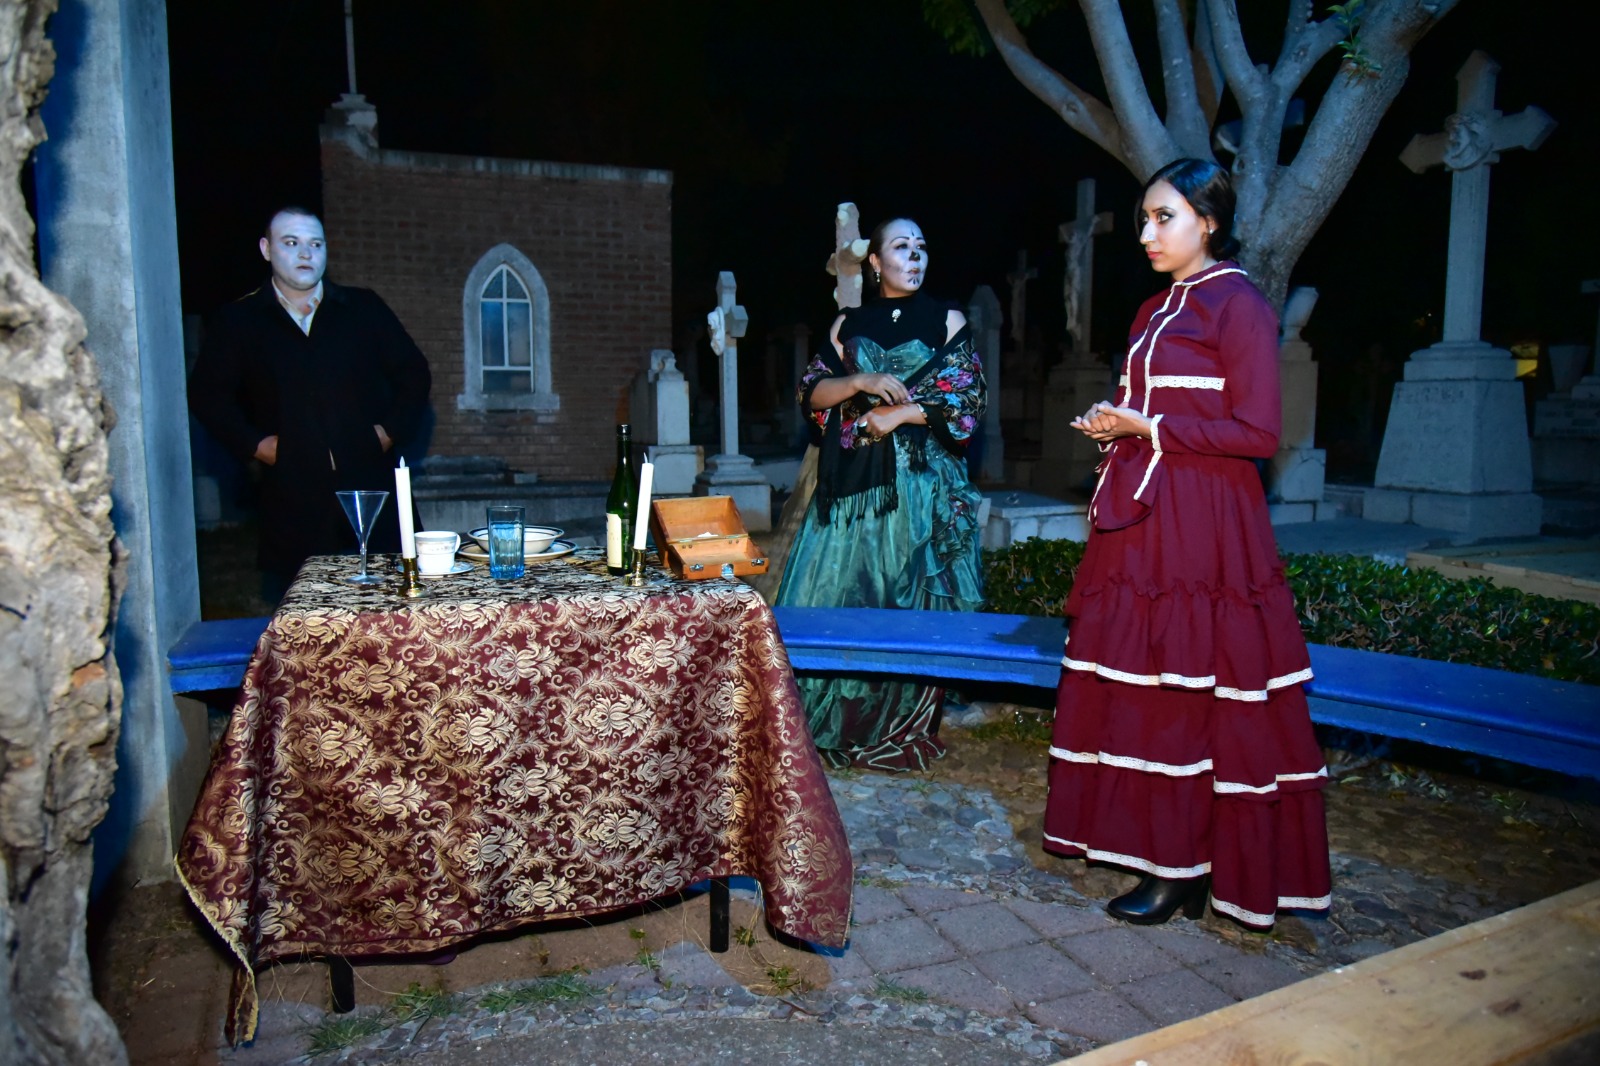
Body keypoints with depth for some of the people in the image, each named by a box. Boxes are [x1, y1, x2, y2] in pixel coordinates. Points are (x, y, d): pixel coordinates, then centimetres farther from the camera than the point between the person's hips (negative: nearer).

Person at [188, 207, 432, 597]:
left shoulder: (364, 309, 11)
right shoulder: (237, 323, 10)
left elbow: (414, 374, 15)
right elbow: (206, 394, 14)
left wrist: (391, 430, 3)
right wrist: (253, 443, 0)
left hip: (373, 491, 1)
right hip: (292, 502, 0)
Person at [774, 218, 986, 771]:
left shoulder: (947, 322, 8)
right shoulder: (848, 324, 14)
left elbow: (967, 402, -1)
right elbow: (811, 393, 7)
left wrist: (901, 413, -9)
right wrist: (862, 381, -9)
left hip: (922, 482, -2)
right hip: (852, 483, 2)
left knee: (910, 599, -4)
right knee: (837, 591, -1)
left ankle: (904, 731, 9)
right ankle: (837, 724, 13)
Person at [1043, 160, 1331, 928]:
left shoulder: (1237, 305, -7)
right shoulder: (1157, 310, 18)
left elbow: (1257, 433, -13)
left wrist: (1153, 429, -14)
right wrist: (1114, 427, 4)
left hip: (1203, 526, -8)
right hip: (1142, 518, 8)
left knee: (1189, 692, -2)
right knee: (1139, 686, 10)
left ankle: (1184, 870, 10)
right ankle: (1158, 847, 22)